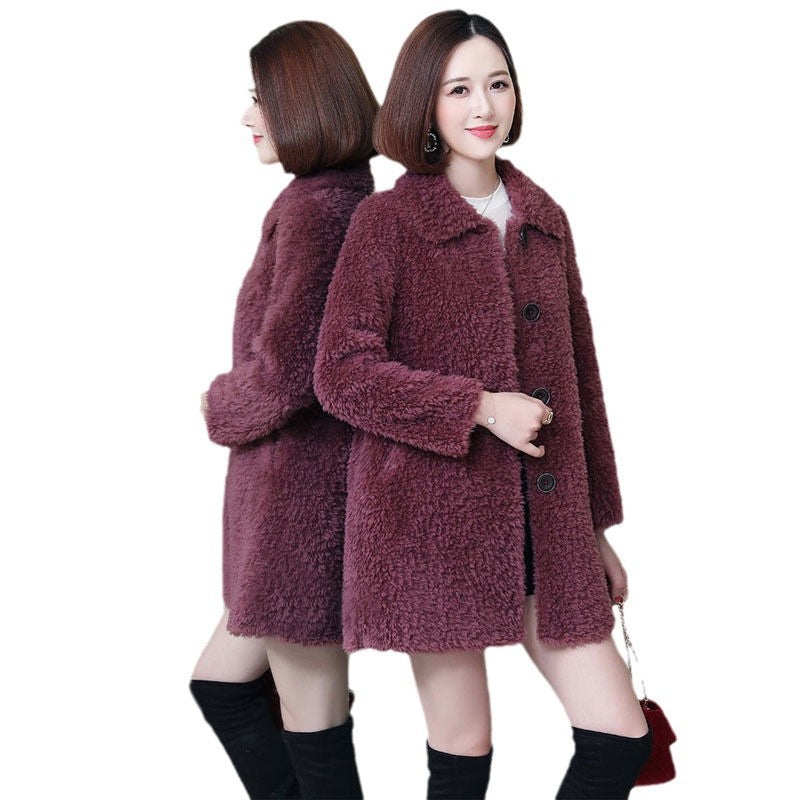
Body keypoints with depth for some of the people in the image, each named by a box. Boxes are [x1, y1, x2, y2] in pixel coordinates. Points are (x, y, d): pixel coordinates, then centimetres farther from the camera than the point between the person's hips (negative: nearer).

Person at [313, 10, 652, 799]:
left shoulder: (545, 218, 12)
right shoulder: (386, 221, -3)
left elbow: (578, 375, 15)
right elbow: (340, 372, -9)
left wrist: (598, 524, 16)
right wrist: (478, 408, -16)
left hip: (545, 527, 5)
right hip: (432, 524, -5)